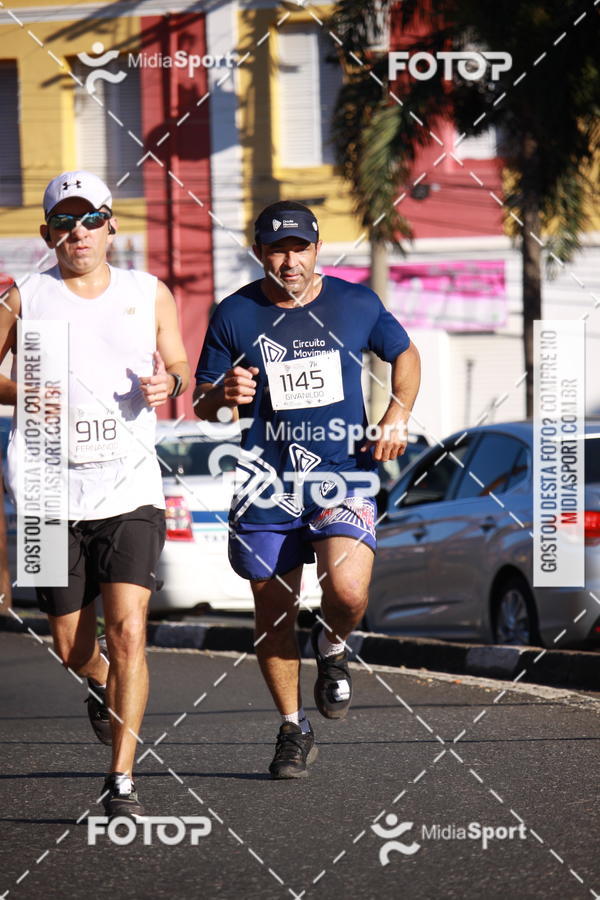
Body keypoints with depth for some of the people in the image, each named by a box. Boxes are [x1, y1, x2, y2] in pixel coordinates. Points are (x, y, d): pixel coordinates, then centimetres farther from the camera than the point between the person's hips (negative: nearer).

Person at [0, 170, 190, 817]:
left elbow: (178, 364, 18)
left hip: (131, 491, 0)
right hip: (54, 492, 0)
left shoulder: (150, 294, 7)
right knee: (71, 647, 8)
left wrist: (169, 382, -5)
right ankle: (103, 687, 45)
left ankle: (122, 782, -11)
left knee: (127, 629, -15)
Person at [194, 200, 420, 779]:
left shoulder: (356, 304, 1)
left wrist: (397, 415, 2)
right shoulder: (234, 315, -1)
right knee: (273, 614, 7)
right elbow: (202, 405, 5)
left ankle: (332, 646, 14)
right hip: (266, 484, 1)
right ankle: (293, 729, 26)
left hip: (342, 476, -1)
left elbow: (404, 353, 19)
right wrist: (223, 395, -19)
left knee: (347, 593, -22)